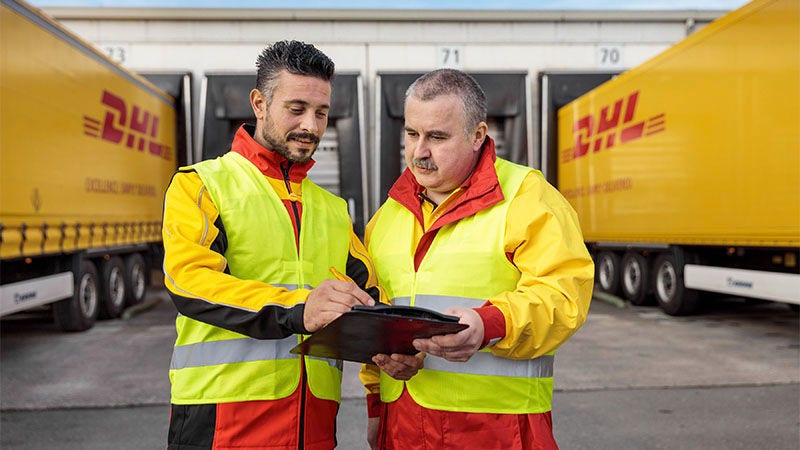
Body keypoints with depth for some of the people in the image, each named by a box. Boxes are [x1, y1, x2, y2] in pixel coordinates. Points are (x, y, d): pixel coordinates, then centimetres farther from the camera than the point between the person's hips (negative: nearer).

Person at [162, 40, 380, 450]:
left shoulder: (333, 210, 18)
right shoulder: (202, 184, 1)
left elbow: (367, 293, 11)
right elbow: (188, 280, -15)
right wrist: (296, 309, -30)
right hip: (222, 416, -4)